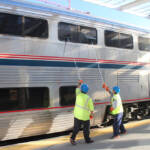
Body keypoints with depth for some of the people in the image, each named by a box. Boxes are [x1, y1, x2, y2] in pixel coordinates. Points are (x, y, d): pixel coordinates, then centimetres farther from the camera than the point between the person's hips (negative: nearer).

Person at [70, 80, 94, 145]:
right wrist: (91, 114, 12)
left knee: (76, 128, 12)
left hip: (77, 115, 3)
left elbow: (77, 88, 15)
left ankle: (72, 138, -2)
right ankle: (87, 140, 28)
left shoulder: (78, 94, -8)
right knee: (86, 129, 16)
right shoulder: (89, 98, -15)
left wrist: (79, 84, 34)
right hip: (85, 116, -2)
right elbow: (91, 108, -8)